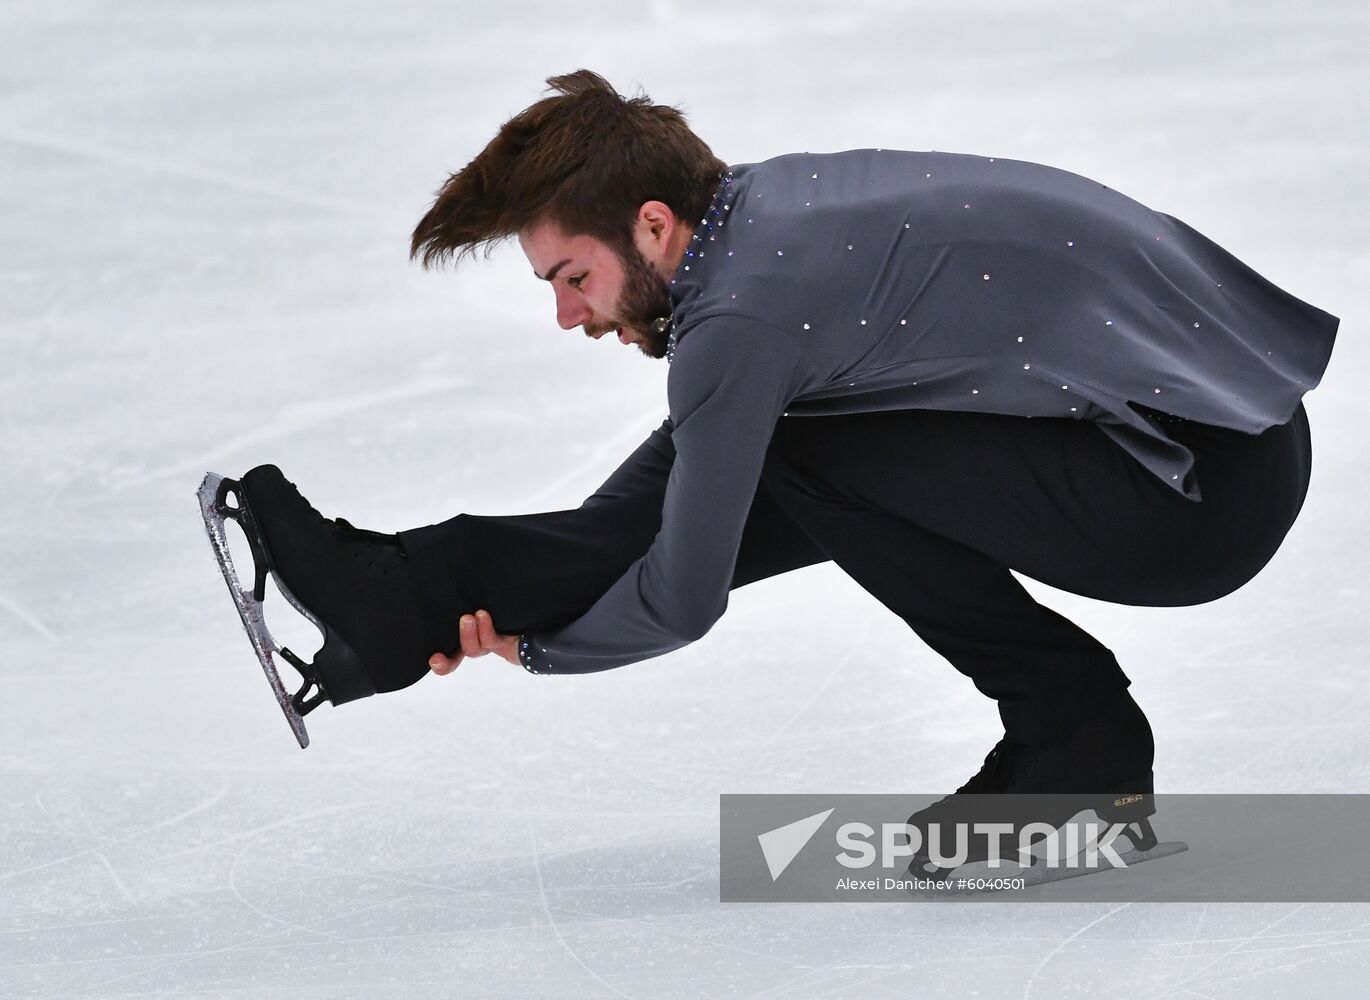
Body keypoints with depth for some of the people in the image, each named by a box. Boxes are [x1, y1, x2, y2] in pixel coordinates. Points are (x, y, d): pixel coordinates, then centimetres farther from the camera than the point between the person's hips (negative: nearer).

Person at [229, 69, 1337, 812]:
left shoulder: (743, 314, -21)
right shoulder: (759, 201, 6)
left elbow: (683, 601, -13)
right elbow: (691, 447, 19)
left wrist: (528, 644, 5)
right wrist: (503, 588, 11)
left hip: (1205, 486, -9)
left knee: (805, 468, -10)